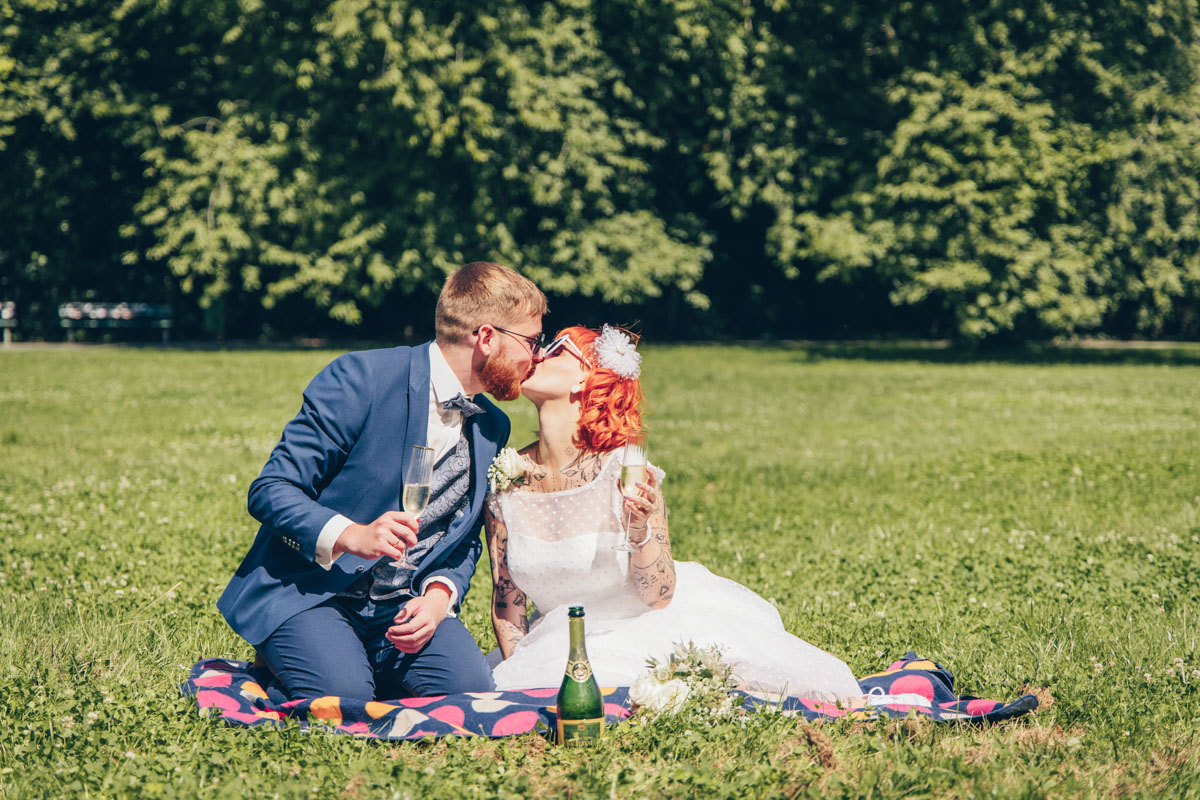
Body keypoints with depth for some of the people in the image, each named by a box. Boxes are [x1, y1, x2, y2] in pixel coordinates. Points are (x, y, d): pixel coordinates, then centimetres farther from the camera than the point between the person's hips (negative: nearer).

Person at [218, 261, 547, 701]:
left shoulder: (492, 427, 8)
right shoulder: (359, 380, -14)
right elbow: (270, 491, -14)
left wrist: (440, 595, -9)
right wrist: (352, 535, -31)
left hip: (402, 604, 5)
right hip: (308, 593, -5)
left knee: (469, 684, -21)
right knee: (343, 698, -30)